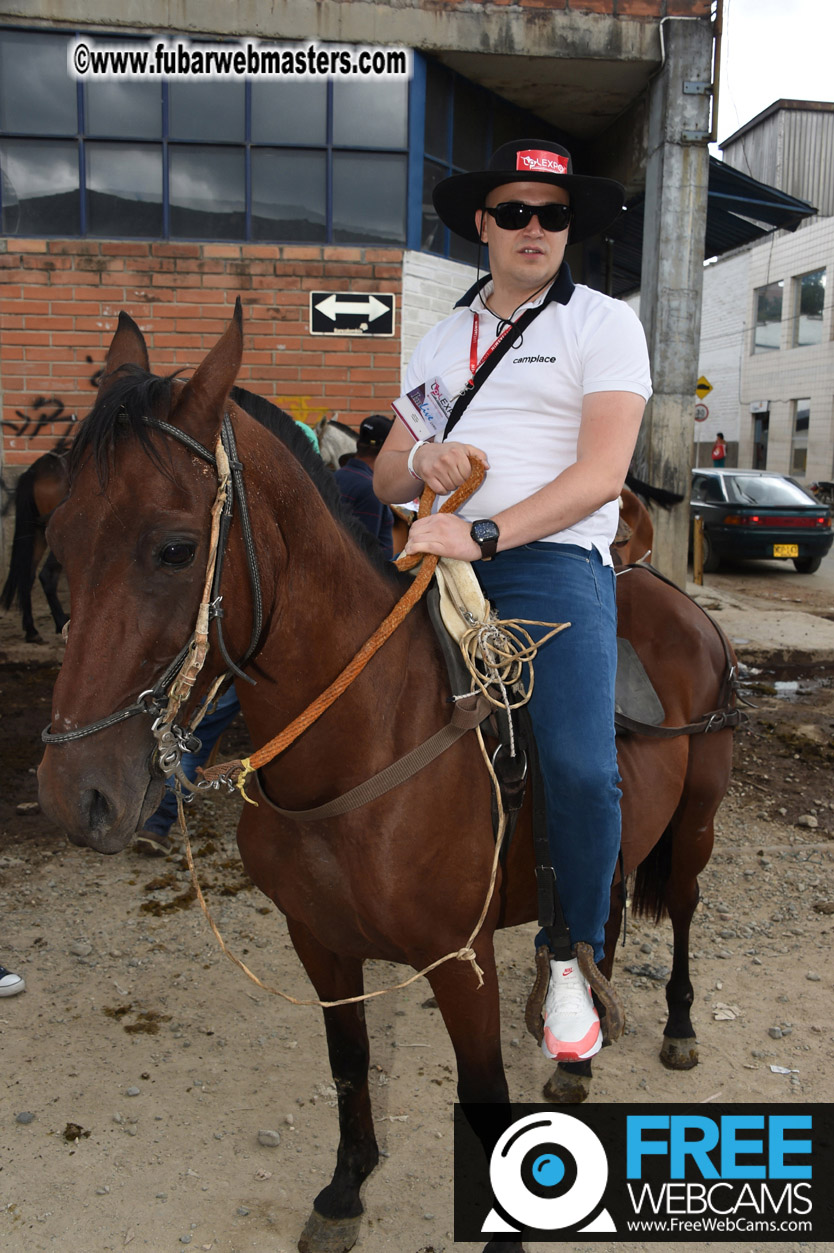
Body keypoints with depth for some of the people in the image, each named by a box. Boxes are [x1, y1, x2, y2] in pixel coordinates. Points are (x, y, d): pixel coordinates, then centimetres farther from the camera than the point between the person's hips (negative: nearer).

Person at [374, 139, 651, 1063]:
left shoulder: (603, 324, 8)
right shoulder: (440, 339, 23)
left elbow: (600, 475, -7)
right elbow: (383, 478, 21)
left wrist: (483, 533, -19)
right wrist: (421, 463, -3)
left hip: (552, 558, -4)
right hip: (437, 554, 5)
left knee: (580, 769, -23)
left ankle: (569, 960, 3)